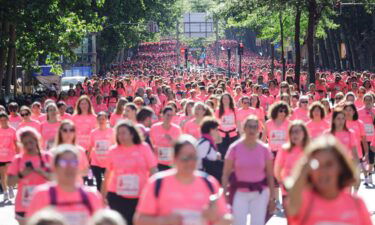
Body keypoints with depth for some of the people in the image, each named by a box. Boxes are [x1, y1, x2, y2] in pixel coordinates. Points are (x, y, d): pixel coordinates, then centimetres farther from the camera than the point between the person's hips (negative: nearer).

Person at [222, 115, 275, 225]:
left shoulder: (264, 149, 0)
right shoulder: (234, 148, -4)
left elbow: (270, 175, 4)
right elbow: (226, 174, -2)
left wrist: (272, 197, 2)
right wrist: (224, 194, -7)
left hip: (260, 193, 1)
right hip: (240, 192, -1)